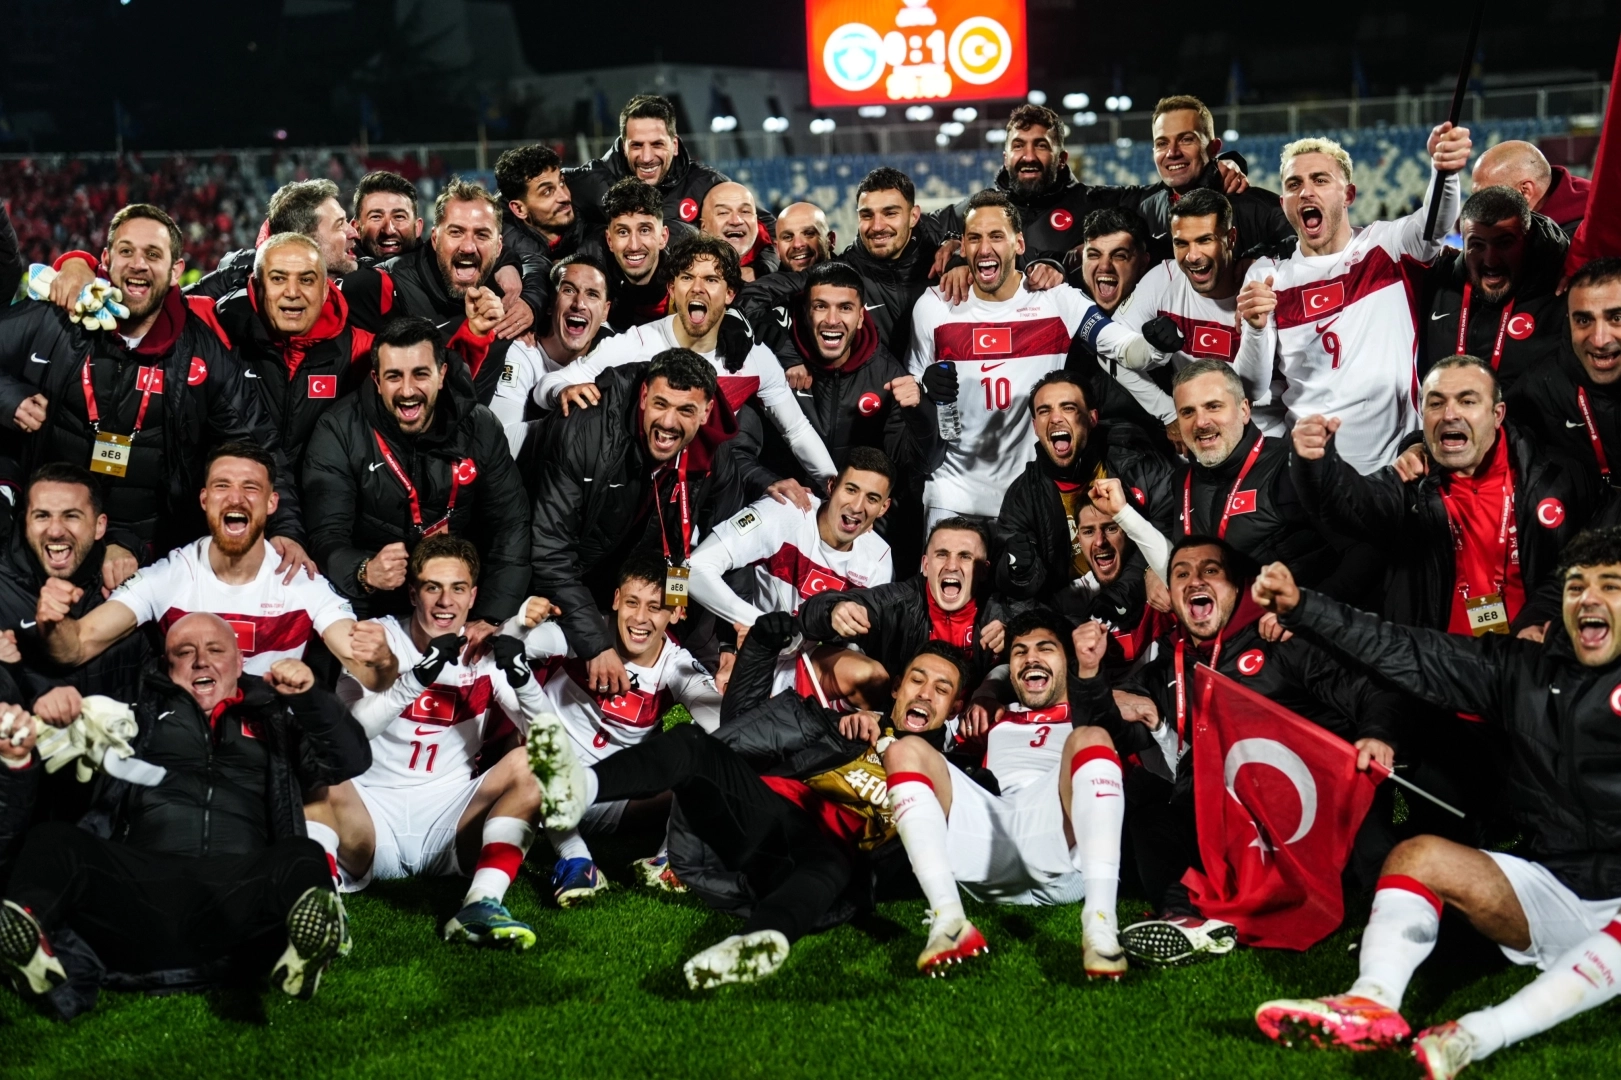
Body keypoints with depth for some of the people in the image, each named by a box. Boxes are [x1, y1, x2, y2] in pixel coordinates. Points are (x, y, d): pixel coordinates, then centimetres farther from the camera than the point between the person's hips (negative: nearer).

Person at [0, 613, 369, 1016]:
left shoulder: (273, 719, 26)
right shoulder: (144, 713, 28)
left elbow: (352, 760, 17)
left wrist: (308, 696, 1)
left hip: (238, 890, -1)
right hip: (141, 888, 1)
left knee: (302, 856, -30)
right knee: (51, 840, -23)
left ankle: (308, 938, -64)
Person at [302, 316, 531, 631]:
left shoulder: (480, 429, -3)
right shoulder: (339, 433, -11)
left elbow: (510, 527, -4)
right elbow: (328, 536, -16)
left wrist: (490, 619, -17)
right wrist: (364, 573, -40)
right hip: (371, 610, -2)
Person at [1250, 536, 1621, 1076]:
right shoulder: (1525, 668, 10)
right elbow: (1409, 652, 4)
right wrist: (1301, 607, -2)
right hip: (1552, 892, 5)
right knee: (1418, 856, -10)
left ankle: (1477, 1035, -47)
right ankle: (1372, 1002, -33)